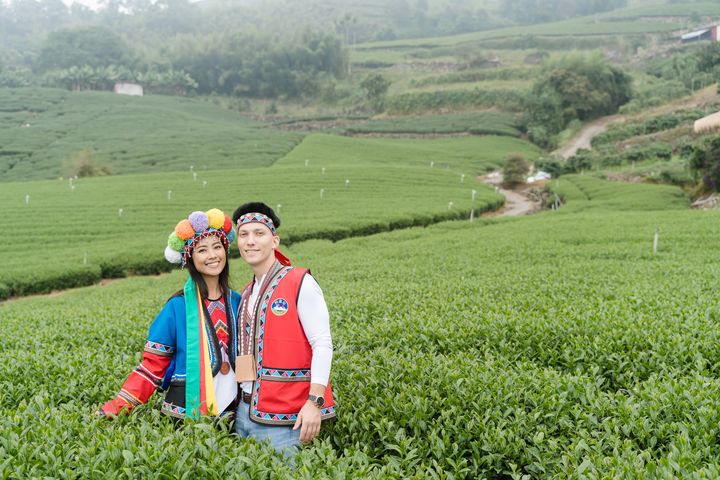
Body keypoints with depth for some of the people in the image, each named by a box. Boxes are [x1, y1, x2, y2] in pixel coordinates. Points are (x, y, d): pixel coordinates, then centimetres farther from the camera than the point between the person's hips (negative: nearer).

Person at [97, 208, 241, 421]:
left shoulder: (236, 302, 3)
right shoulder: (179, 306, -6)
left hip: (230, 410, 3)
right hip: (185, 411, -3)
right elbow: (153, 364, -4)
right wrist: (115, 407, -11)